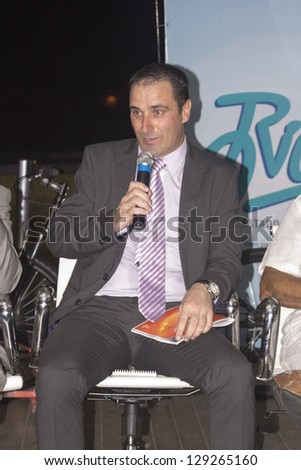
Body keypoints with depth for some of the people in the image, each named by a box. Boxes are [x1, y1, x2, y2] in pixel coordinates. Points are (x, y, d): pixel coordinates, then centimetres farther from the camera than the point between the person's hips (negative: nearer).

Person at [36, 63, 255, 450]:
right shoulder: (100, 161, 13)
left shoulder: (218, 175, 12)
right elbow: (58, 238, 9)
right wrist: (116, 220, -11)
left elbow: (227, 258, 6)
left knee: (236, 374, -29)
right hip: (103, 309, 1)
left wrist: (205, 288, -19)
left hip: (176, 314, 0)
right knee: (56, 374, -30)